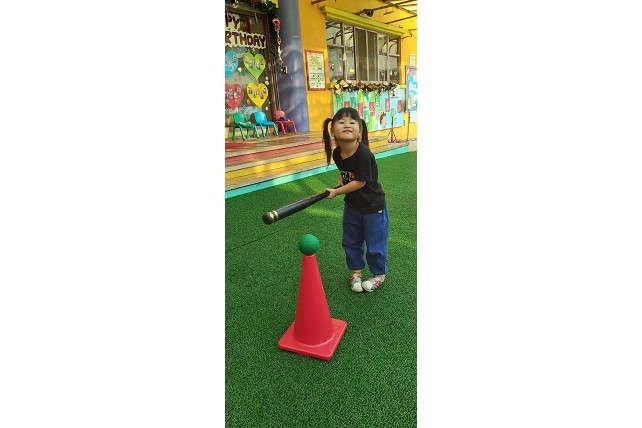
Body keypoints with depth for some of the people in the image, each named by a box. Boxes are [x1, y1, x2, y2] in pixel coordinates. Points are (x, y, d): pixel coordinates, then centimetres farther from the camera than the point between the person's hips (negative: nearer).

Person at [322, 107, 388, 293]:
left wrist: (336, 192, -16)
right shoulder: (337, 153, -8)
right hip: (351, 205, 6)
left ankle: (379, 274, 35)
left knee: (375, 245, 9)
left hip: (373, 206, -6)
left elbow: (360, 182, -24)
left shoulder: (364, 154, -29)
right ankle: (355, 271, 42)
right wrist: (339, 185, -5)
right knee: (350, 241, 19)